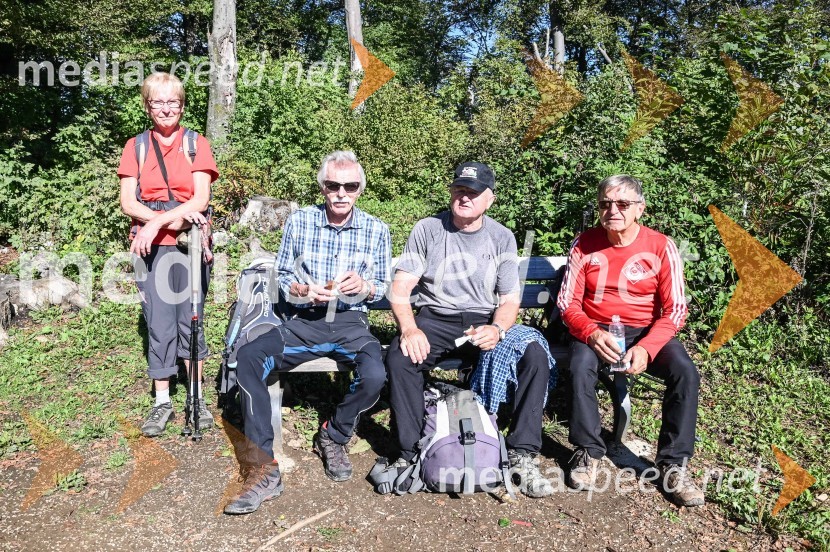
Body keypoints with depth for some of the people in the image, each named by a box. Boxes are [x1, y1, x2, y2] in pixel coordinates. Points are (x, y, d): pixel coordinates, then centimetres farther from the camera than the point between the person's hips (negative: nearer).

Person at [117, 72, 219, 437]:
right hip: (151, 246, 1)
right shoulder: (136, 146, 9)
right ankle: (162, 402, 11)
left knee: (190, 320, 4)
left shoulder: (196, 144, 5)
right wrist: (173, 219, -14)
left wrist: (156, 222, -15)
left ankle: (197, 398, 15)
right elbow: (128, 203, 1)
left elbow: (200, 199, -6)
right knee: (159, 322, 1)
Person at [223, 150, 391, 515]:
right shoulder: (299, 222, 3)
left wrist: (364, 286, -15)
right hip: (305, 321, 1)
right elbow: (282, 278, 8)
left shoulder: (377, 231, 3)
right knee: (248, 357, -25)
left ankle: (333, 438, 3)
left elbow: (383, 288, 9)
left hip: (351, 323, -1)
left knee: (374, 376, -31)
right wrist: (304, 290, -14)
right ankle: (264, 469, -19)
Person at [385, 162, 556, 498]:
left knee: (536, 357, -25)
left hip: (484, 322, 1)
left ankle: (522, 456, -13)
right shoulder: (427, 230, 2)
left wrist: (497, 329, -21)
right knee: (399, 356, -32)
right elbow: (400, 290, -3)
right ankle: (410, 453, -16)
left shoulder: (502, 238, 6)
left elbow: (510, 300, 2)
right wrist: (410, 329, -23)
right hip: (434, 319, -1)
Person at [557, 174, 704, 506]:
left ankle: (673, 465, -9)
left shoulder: (661, 247, -6)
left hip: (646, 332, 1)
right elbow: (568, 303, -4)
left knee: (685, 372, -25)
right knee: (581, 366, -31)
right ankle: (588, 452, -12)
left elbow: (675, 311, -7)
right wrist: (592, 333, -24)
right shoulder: (584, 244, -3)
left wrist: (646, 348, -23)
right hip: (595, 330, 0)